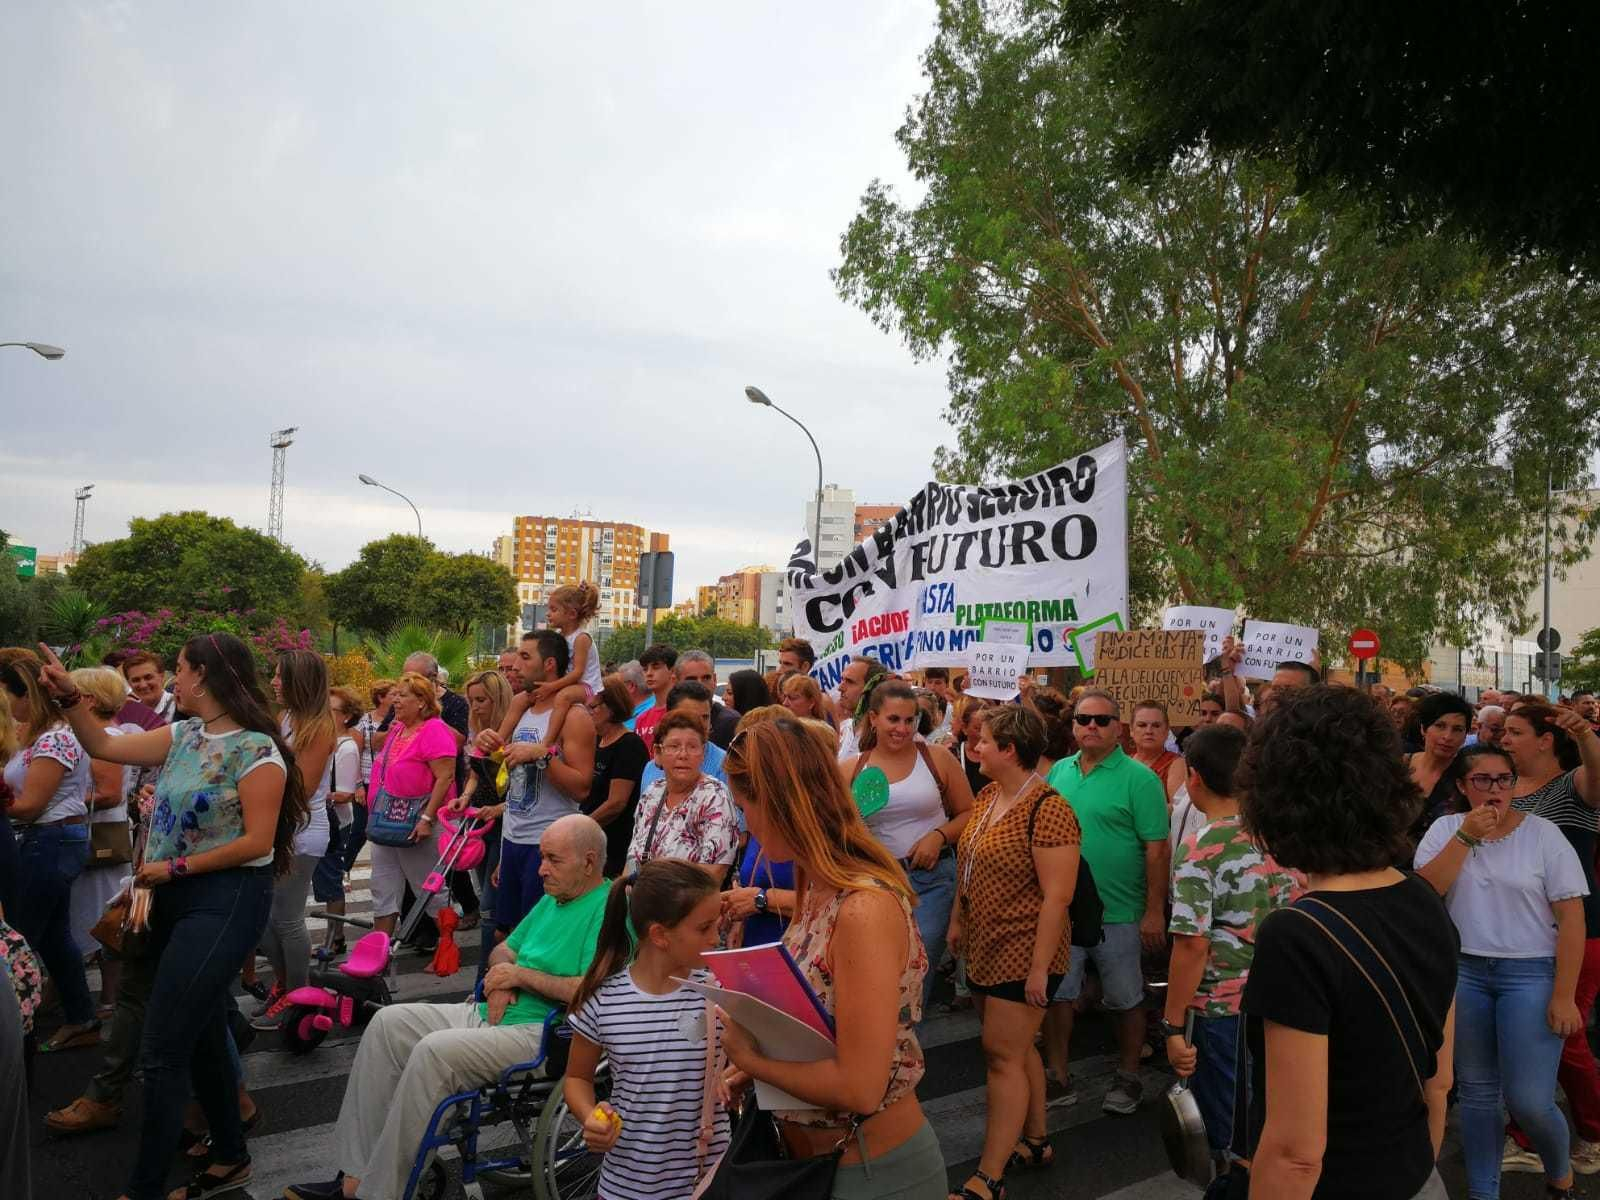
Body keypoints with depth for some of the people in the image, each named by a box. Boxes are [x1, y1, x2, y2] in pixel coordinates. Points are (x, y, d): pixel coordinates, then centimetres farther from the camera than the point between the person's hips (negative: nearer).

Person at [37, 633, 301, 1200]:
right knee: (200, 1035, 17)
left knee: (163, 1051, -7)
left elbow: (257, 843, -18)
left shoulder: (256, 749, -16)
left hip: (225, 902, -8)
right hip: (177, 898, 9)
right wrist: (68, 695, 2)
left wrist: (173, 868, -13)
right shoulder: (184, 735, 8)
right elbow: (103, 746, 13)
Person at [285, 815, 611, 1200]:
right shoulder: (552, 899, 17)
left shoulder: (609, 909, -14)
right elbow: (504, 949, 26)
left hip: (543, 1034, -10)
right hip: (492, 1014, 10)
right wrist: (500, 980, 1)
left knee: (434, 1050, -28)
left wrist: (522, 975, -14)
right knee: (389, 1023, -2)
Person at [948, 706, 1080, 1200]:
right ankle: (1035, 1141, 33)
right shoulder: (986, 796, 6)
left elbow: (1057, 896, -21)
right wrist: (957, 920, 16)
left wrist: (1040, 967, -21)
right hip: (985, 948, 8)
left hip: (1022, 954, -8)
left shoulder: (1046, 809, -20)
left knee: (1003, 1055, -3)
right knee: (1015, 1049, 18)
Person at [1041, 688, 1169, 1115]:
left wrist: (1155, 911, -14)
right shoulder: (1059, 772, 6)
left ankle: (1128, 1079, 30)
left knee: (1125, 1001, 11)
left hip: (1117, 914, -4)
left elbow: (1157, 848, -12)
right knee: (1056, 994, 10)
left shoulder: (1138, 779, -11)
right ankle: (1059, 1079, 25)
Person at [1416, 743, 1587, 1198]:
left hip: (1530, 973, -2)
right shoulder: (1445, 829, 2)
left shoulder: (1543, 833, -6)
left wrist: (1563, 996, -10)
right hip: (1463, 971, 3)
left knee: (1528, 1101, -5)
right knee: (1476, 1091, 12)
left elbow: (1571, 917, -6)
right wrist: (1466, 836, -17)